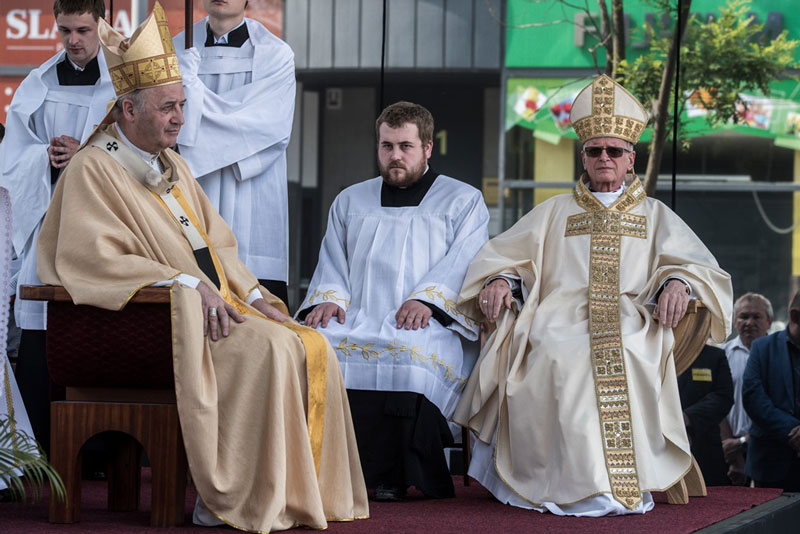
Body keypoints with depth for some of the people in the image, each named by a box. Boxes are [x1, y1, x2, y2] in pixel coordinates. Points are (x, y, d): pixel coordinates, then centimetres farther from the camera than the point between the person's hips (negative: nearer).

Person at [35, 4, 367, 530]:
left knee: (312, 346, -11)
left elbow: (216, 243, 22)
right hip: (159, 317, -8)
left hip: (218, 305, 9)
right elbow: (96, 260, -20)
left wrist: (253, 297, 5)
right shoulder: (95, 169, -8)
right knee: (269, 350, -29)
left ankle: (308, 491, -11)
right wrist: (188, 285, -24)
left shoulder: (171, 164, 19)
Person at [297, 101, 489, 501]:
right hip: (356, 318, 3)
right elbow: (332, 261, 21)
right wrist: (329, 297, -2)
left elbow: (463, 262, 0)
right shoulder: (351, 201, 28)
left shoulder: (463, 202, 15)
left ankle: (391, 476, -32)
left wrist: (427, 298, -18)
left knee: (407, 351, -39)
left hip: (429, 324, -3)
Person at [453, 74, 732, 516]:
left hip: (630, 320, -1)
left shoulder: (655, 216, 24)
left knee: (626, 359, -37)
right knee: (563, 360, -35)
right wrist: (499, 281, -5)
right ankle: (578, 483, -34)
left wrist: (678, 281, -15)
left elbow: (694, 261, 9)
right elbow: (504, 255, 18)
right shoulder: (555, 213, 27)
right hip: (560, 318, 1)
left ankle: (625, 480, -35)